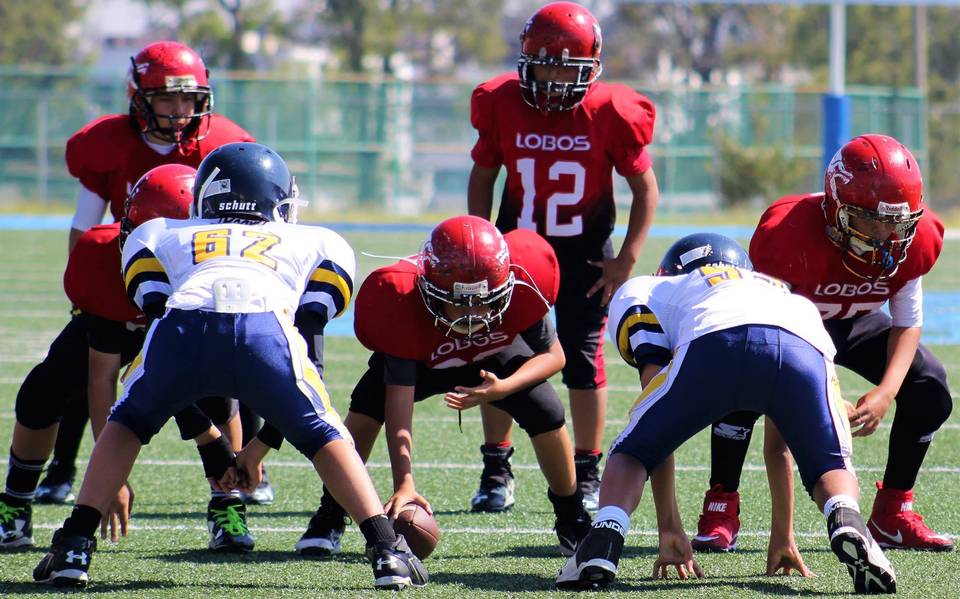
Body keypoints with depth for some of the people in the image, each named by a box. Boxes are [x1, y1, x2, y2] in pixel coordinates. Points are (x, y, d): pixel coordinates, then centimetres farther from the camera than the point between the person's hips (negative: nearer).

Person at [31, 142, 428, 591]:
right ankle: (386, 550, 10)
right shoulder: (319, 244, 37)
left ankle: (73, 548, 18)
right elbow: (308, 334, 25)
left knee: (128, 424, 27)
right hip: (265, 327, -1)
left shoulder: (159, 235, 38)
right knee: (323, 436, 21)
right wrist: (264, 440, 26)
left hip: (182, 328, 1)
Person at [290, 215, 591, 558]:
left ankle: (573, 524, 6)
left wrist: (503, 389, -43)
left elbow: (553, 355, -22)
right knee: (368, 405, -26)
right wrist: (403, 484, -52)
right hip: (421, 359, -1)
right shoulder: (404, 302, -42)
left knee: (547, 414, -19)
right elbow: (399, 401, -43)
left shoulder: (521, 285, -39)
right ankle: (329, 520, -10)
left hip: (493, 358, 1)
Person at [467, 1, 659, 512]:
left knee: (583, 361, -2)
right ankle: (496, 474, 11)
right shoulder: (503, 105, -9)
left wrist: (626, 260, -9)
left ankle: (588, 477, 9)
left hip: (584, 255, -2)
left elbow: (645, 187, -4)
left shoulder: (609, 114, -14)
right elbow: (483, 175, 6)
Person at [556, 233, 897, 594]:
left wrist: (669, 526, 28)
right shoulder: (783, 293, 46)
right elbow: (777, 442, 48)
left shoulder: (643, 294, 36)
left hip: (715, 343, -2)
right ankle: (847, 522, -10)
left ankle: (603, 541, -7)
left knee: (631, 453, 21)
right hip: (806, 347, 2)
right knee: (830, 470, 24)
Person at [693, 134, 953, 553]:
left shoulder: (914, 241, -25)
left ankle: (893, 514, 3)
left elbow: (907, 324, -13)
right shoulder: (791, 234, -40)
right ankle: (720, 510, -17)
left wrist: (886, 392, -30)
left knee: (929, 390, -14)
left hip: (852, 322, 4)